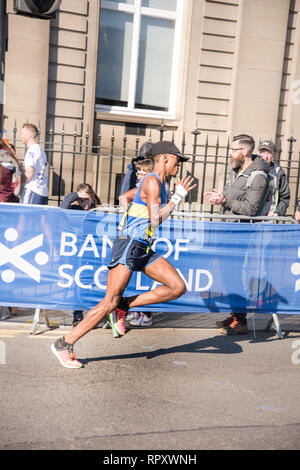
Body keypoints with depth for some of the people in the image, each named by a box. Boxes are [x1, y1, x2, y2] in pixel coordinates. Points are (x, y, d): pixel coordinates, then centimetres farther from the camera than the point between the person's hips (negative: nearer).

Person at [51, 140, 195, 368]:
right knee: (110, 302, -10)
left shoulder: (158, 184, 19)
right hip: (129, 245, -9)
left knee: (178, 287, -3)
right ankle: (64, 344, 2)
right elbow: (156, 220, -18)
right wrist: (177, 197, -10)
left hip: (144, 249, 10)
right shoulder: (152, 181, -10)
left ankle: (123, 306, 4)